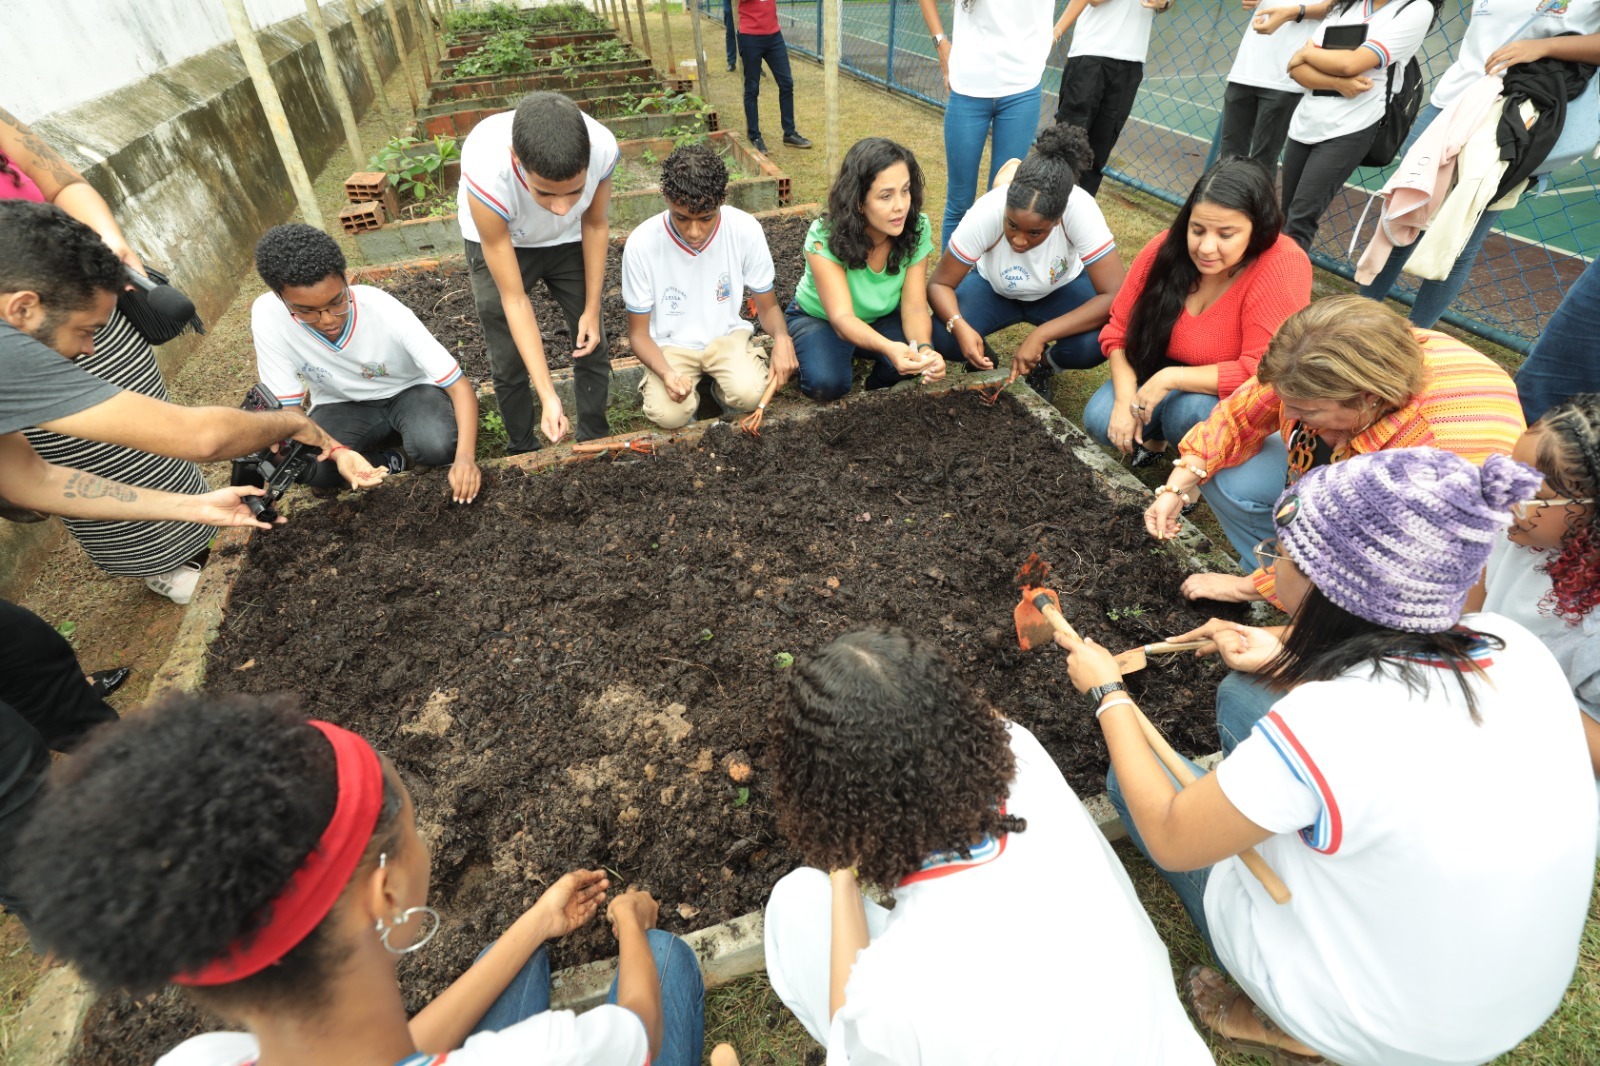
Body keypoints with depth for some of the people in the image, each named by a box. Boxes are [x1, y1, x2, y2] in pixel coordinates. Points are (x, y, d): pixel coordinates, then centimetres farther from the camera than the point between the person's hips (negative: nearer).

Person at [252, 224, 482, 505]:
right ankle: (389, 461, -2)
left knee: (438, 446, -34)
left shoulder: (387, 313, -29)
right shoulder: (268, 316, -25)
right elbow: (287, 409, -19)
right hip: (341, 405, 1)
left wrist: (465, 456, -45)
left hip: (409, 390, -1)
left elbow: (460, 386, -28)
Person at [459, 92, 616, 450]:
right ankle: (521, 451, 24)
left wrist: (592, 309, -6)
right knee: (509, 363, 0)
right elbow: (513, 299, -33)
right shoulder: (486, 172, -41)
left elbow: (595, 225, -11)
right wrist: (548, 396, -36)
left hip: (567, 239, 2)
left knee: (592, 347, 4)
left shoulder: (602, 148, -35)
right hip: (498, 240, -2)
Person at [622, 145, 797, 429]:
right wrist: (667, 374, -30)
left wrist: (782, 338, -27)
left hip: (727, 334, 1)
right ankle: (688, 392, 10)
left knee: (750, 394, -29)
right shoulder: (641, 244, -19)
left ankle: (722, 388, 8)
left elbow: (767, 306, -3)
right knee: (669, 415, -27)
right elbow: (638, 332, -9)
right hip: (670, 344, 0)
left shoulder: (746, 230, -16)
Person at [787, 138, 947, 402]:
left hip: (882, 317, 3)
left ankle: (878, 389, 5)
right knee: (827, 383, -33)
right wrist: (888, 348, -59)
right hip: (819, 319, -2)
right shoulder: (825, 238, -31)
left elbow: (914, 306, -21)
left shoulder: (917, 229, -20)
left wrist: (924, 347, -45)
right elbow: (842, 317, -38)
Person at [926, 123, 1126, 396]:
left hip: (1062, 287, 0)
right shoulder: (986, 213, -34)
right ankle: (985, 361, 7)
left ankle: (1045, 363, 4)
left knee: (1098, 341, -30)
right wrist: (960, 326, -45)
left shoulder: (1080, 209, -35)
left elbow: (1116, 295, -33)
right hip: (994, 287, 0)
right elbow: (940, 284, -24)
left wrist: (1040, 334, -42)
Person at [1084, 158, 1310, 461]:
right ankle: (1155, 432, 15)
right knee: (1100, 420, -19)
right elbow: (1120, 328, -7)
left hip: (1238, 397, -4)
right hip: (1163, 376, 4)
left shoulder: (1283, 268, -25)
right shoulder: (1166, 249, -14)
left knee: (1190, 411, -35)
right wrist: (1126, 399, -19)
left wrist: (1171, 378, -30)